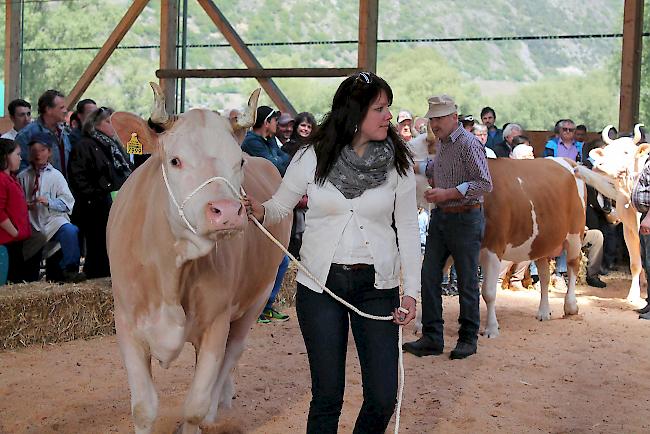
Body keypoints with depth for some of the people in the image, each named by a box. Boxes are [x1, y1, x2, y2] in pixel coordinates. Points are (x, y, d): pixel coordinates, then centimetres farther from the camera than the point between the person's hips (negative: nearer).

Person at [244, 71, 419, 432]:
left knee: (383, 398, 0)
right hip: (320, 284, -1)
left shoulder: (398, 164, -1)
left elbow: (408, 230, 4)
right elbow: (281, 206, 8)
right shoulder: (313, 158, -3)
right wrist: (259, 210, -15)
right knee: (328, 396, 5)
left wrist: (411, 290, -2)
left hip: (378, 285, 1)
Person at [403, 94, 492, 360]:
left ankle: (468, 339, 16)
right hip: (440, 216, 8)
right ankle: (432, 338, 9)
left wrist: (448, 193, -23)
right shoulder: (441, 143, 11)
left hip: (465, 219, -8)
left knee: (467, 282, 3)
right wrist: (430, 174, 14)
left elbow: (485, 184, -21)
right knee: (429, 276, 4)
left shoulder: (469, 144, -15)